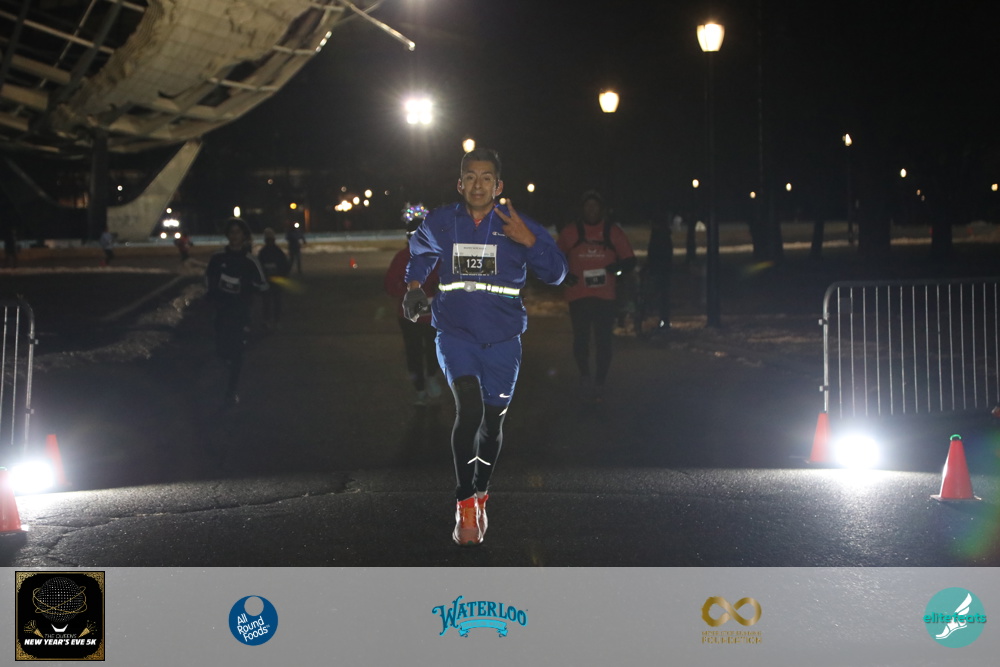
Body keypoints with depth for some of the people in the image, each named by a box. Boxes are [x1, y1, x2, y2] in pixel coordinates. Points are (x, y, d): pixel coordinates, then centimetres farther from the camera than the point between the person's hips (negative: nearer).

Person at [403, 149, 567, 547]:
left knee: (492, 421, 11)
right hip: (455, 333, -1)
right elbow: (420, 252, 23)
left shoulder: (519, 226, -4)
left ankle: (480, 493, 37)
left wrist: (529, 241, -20)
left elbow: (555, 274, -6)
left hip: (502, 339, 1)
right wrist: (413, 285, 8)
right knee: (469, 408, -23)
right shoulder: (440, 223, 0)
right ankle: (464, 505, -14)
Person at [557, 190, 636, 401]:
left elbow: (630, 260, 8)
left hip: (605, 296, 0)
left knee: (603, 342, 0)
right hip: (578, 295, 0)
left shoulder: (613, 232, 6)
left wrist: (618, 268, -13)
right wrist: (564, 275, -3)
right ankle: (585, 377, 21)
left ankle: (599, 384, 10)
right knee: (580, 339, 1)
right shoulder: (570, 232, 7)